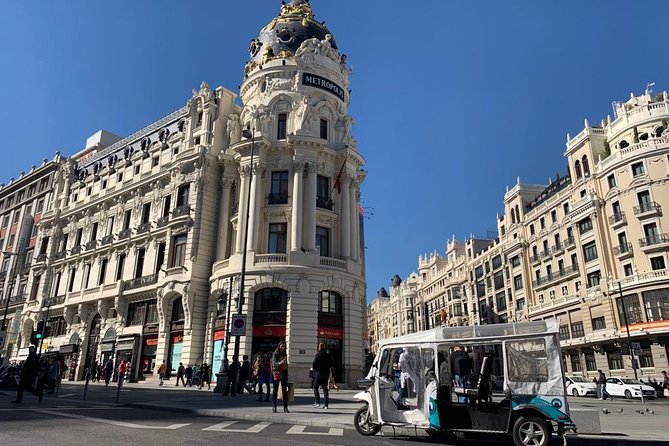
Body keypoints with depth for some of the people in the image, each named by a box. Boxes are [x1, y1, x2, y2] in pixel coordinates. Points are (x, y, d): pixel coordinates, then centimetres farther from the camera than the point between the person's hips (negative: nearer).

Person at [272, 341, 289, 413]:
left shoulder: (285, 354, 13)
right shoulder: (275, 354, -1)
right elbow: (275, 364, -11)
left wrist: (287, 374, 14)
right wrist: (281, 362, -28)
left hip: (284, 373, 4)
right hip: (276, 373, -4)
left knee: (284, 390, 2)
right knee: (275, 389, 0)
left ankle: (285, 407, 4)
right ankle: (274, 407, 5)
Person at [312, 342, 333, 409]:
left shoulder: (318, 355, -10)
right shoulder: (328, 356, 7)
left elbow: (314, 364, -14)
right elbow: (331, 365, 11)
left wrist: (313, 368, 6)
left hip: (318, 374, -5)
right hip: (326, 374, 5)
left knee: (315, 388, 6)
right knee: (325, 389, 8)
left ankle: (317, 402, -4)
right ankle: (326, 404, 6)